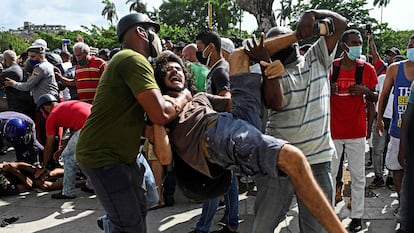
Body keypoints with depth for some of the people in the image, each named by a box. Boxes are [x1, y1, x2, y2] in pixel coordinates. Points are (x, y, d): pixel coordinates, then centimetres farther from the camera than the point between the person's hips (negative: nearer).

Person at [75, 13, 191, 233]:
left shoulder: (127, 60, 16)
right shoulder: (134, 60, -18)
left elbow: (151, 107, 18)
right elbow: (160, 115, -26)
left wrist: (173, 100, 3)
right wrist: (183, 97, -8)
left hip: (118, 154, 11)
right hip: (103, 156, -11)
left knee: (138, 210, 19)